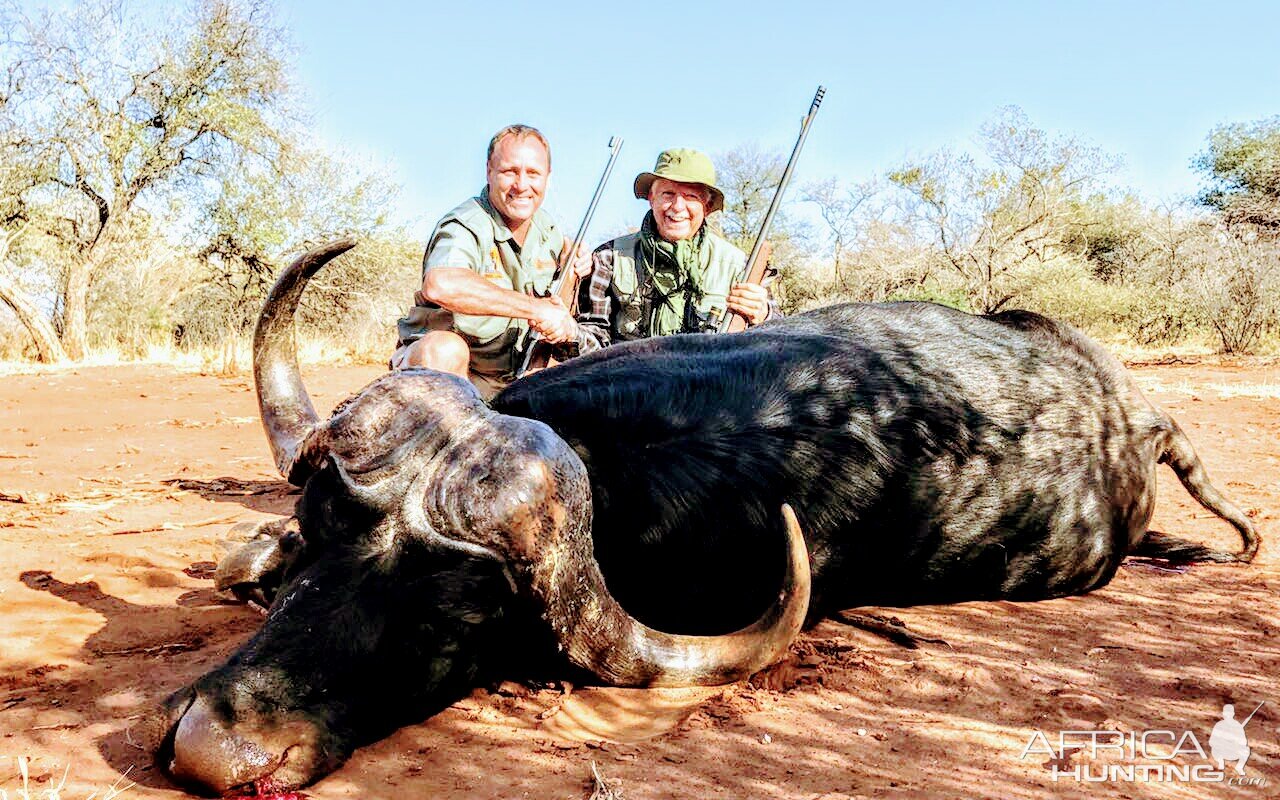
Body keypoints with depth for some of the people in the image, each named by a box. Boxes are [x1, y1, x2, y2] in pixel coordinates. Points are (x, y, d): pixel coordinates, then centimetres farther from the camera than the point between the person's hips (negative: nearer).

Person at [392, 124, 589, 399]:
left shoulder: (548, 231, 6)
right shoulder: (464, 226, -19)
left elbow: (557, 323, 15)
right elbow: (440, 285, -44)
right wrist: (535, 308, -40)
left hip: (507, 379, 7)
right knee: (445, 347, -38)